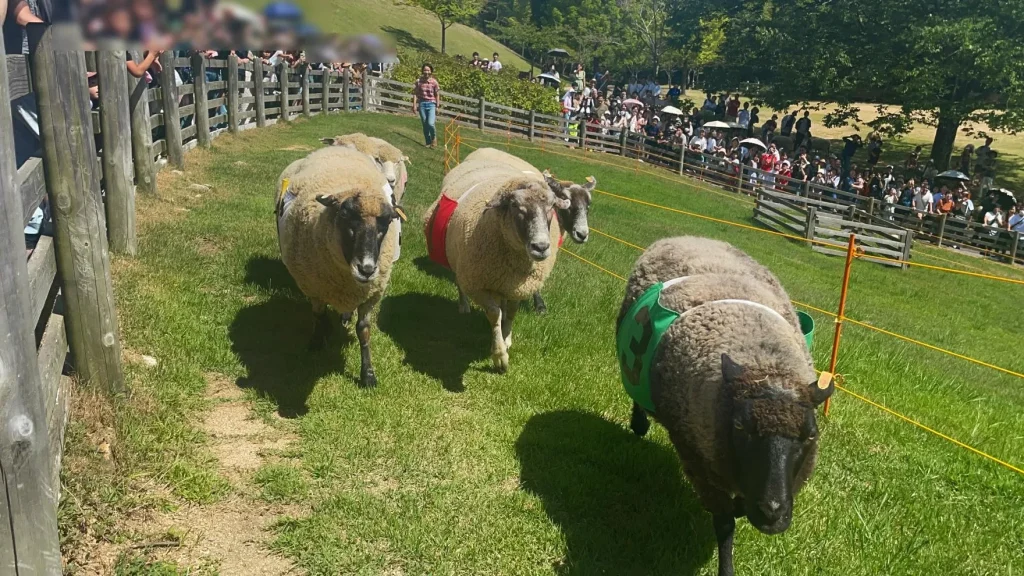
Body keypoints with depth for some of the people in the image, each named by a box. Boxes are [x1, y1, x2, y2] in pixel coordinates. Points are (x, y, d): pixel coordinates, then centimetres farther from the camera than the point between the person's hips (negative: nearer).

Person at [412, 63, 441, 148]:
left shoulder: (434, 82, -4)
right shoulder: (418, 81, -2)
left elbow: (437, 95, 0)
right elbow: (415, 93, 3)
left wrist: (437, 106, -1)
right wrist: (414, 105, -2)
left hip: (431, 104, -2)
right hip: (422, 104, 2)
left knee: (430, 123, -17)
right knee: (425, 125, 8)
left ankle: (433, 137, 13)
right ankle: (428, 143, 21)